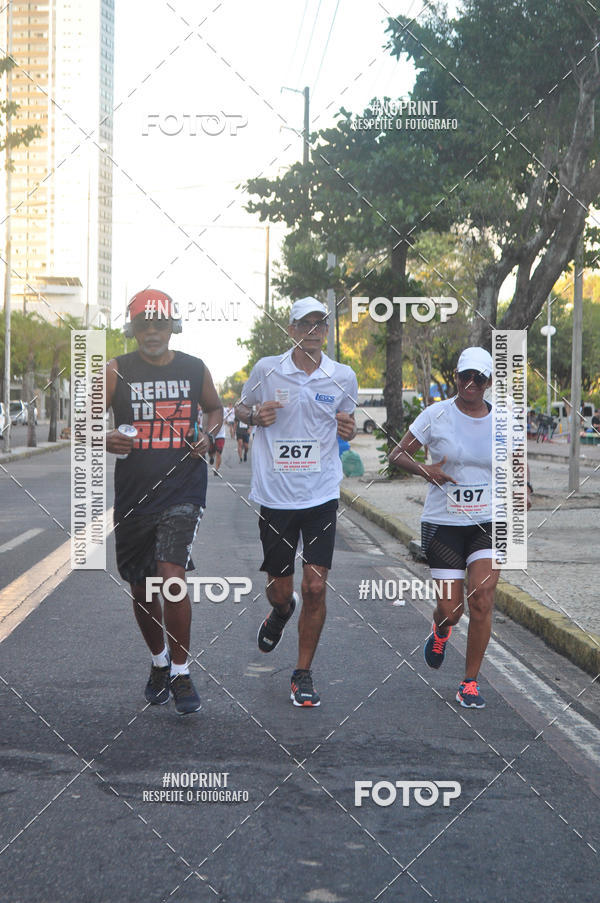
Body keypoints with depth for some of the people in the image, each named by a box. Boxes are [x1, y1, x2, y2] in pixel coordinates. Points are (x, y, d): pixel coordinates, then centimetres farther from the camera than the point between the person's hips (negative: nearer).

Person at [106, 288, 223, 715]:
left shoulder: (194, 369, 5)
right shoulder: (117, 370, 1)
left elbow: (215, 408, 23)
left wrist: (208, 435, 2)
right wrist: (105, 438, -21)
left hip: (183, 490, -1)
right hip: (133, 493, 1)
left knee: (172, 576, -17)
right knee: (141, 588, 11)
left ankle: (181, 672, -3)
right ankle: (159, 661, 35)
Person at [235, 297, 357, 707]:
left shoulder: (344, 377, 3)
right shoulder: (266, 369, 0)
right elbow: (241, 409, 14)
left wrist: (349, 429, -7)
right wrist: (255, 416, -9)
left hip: (322, 495, 0)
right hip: (275, 495, 0)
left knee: (315, 587, -6)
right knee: (279, 590, 7)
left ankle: (303, 674, 11)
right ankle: (281, 612, 46)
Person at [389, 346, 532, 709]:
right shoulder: (437, 415, -5)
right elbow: (398, 454, 0)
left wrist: (525, 488, -4)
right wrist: (425, 469, -20)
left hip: (488, 523, 2)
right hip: (443, 525, -1)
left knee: (482, 601, -12)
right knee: (450, 608, -2)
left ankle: (470, 682, 5)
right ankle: (441, 631, 38)